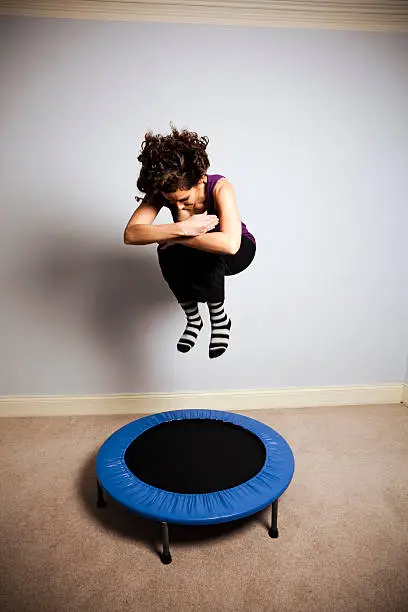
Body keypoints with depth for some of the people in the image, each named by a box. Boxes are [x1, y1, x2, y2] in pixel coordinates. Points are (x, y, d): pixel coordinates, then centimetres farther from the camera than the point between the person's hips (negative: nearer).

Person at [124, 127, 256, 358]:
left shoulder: (220, 187, -34)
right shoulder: (161, 191, -23)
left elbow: (230, 244, -50)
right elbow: (130, 234, -36)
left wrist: (177, 238, -40)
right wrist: (182, 228, -47)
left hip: (238, 250, -3)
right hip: (197, 252, 3)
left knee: (211, 255, -38)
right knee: (168, 254, -31)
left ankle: (220, 319, -13)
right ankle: (193, 319, -9)